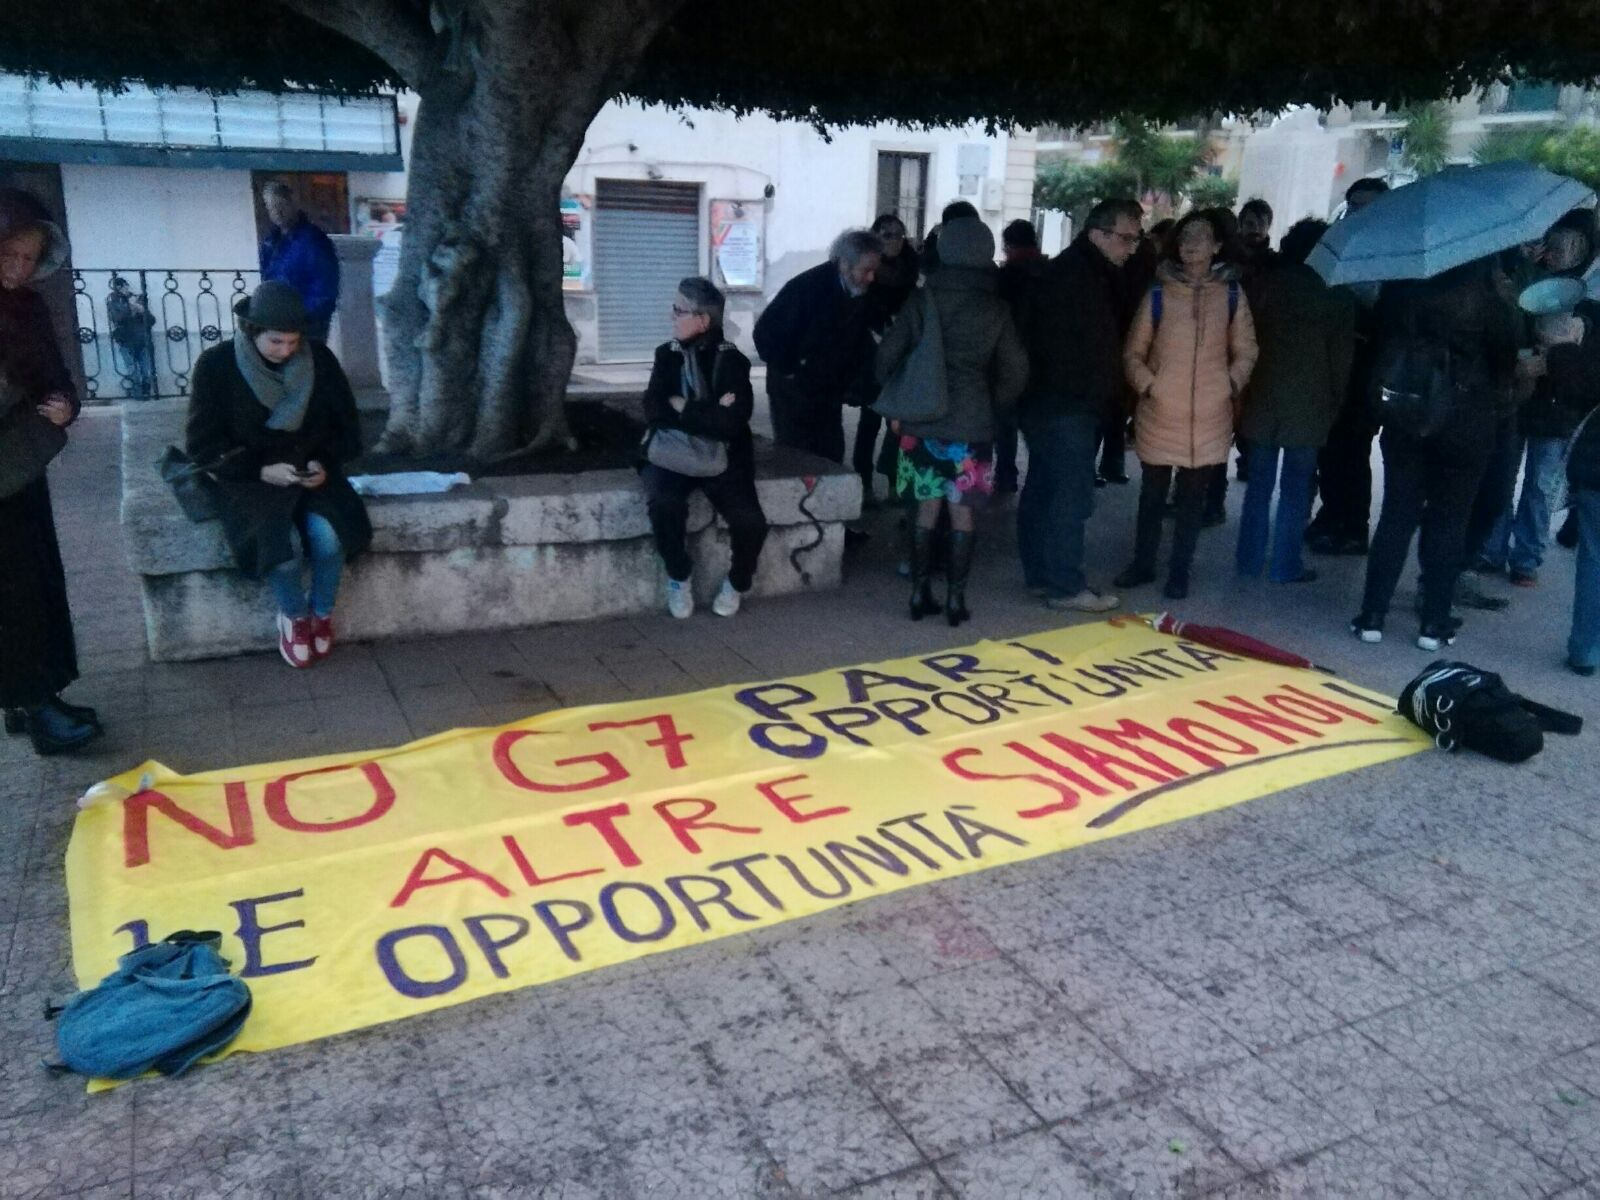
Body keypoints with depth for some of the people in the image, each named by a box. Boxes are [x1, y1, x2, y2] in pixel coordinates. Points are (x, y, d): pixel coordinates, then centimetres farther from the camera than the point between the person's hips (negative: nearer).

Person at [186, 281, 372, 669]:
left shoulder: (320, 359, -3)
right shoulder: (217, 365, -10)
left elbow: (346, 426, 8)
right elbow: (202, 443, -6)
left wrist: (325, 463, -12)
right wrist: (261, 469, -19)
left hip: (312, 473, 2)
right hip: (250, 477, -2)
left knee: (330, 536, -27)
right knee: (274, 543, -30)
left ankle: (322, 613, 2)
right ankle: (295, 615, 1)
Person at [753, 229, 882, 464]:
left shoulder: (862, 294, -3)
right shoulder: (807, 286, -21)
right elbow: (765, 332, -19)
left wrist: (855, 385, 2)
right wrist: (789, 372, -14)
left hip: (830, 392, 6)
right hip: (795, 390, -6)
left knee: (831, 457, 9)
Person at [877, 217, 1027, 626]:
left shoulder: (922, 300, 0)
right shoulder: (996, 309, -2)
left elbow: (888, 355, 0)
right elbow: (1015, 370, 0)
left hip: (921, 420, 1)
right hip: (972, 423, -1)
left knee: (927, 508, 10)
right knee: (962, 512, 6)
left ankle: (919, 593, 13)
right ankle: (955, 597, 8)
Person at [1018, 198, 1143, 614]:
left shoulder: (1096, 275, 17)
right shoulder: (1067, 275, -14)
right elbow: (1056, 345, -21)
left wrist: (1108, 403, 12)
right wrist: (1087, 396, -15)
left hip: (1067, 406, 10)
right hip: (1063, 406, -10)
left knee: (1043, 491, 13)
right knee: (1072, 497, -8)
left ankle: (1040, 574, 21)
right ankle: (1064, 586, -3)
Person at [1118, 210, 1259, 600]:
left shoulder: (1231, 294, 3)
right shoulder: (1159, 293, 0)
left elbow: (1245, 351, 10)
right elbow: (1133, 352, 5)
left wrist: (1231, 384, -4)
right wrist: (1147, 384, -8)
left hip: (1209, 417, 1)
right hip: (1160, 414, 0)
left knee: (1193, 497, 9)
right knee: (1152, 493, 11)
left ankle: (1179, 571, 19)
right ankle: (1143, 563, 25)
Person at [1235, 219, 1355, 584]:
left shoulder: (1264, 284, 2)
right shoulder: (1338, 297, -1)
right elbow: (1341, 359, 1)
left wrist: (1244, 392, 9)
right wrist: (1334, 405, 10)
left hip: (1262, 401, 2)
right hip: (1309, 407, -2)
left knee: (1258, 485, 10)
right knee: (1295, 490, 5)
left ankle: (1249, 559, 14)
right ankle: (1285, 565, 8)